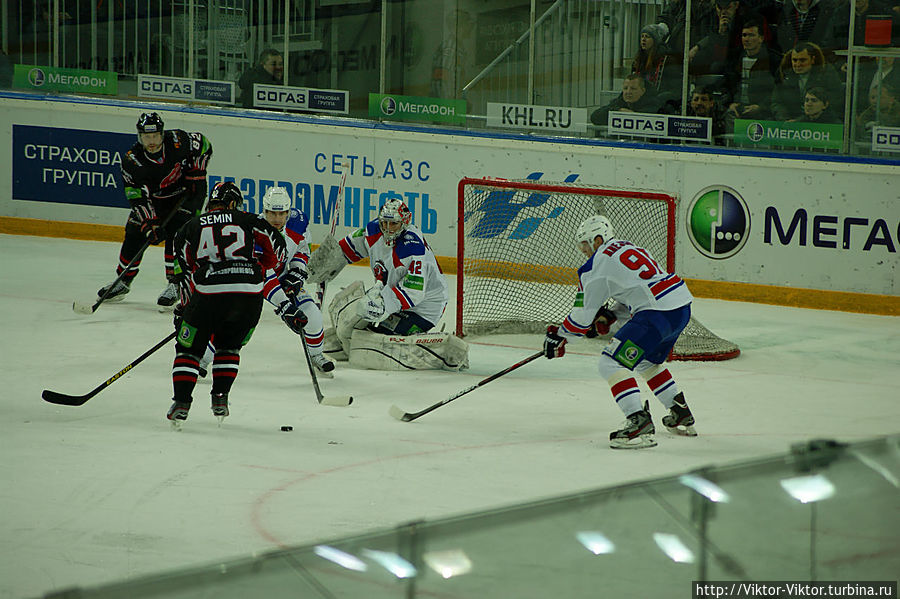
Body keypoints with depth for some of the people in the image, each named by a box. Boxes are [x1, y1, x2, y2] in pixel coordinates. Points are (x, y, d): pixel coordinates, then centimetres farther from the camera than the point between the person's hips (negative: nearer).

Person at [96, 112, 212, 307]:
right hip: (154, 198, 2)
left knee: (175, 233, -19)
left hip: (185, 194, -2)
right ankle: (123, 280, 18)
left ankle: (175, 284, -12)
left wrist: (196, 173, -10)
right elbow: (138, 198, -23)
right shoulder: (132, 161, -24)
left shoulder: (178, 141, -25)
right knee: (134, 234, 0)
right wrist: (150, 225, -32)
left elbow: (204, 145, -4)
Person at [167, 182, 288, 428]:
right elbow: (276, 247, 13)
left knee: (189, 348, 14)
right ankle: (220, 398, 15)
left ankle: (181, 402, 3)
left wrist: (184, 309, 24)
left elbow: (186, 272, 17)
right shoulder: (248, 221, 17)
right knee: (229, 346, 24)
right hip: (250, 293, 1)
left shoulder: (191, 227, 19)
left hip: (208, 293, -1)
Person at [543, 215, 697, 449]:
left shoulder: (598, 264, -3)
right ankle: (681, 416, 33)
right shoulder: (630, 248, 23)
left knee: (611, 364, -7)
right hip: (682, 308, 9)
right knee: (647, 362, 31)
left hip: (657, 314, -9)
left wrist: (559, 335, 17)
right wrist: (611, 315, 24)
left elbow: (583, 313, 3)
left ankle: (639, 423, -20)